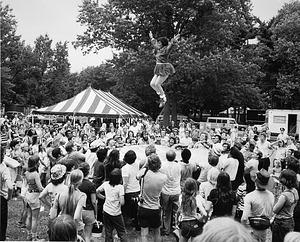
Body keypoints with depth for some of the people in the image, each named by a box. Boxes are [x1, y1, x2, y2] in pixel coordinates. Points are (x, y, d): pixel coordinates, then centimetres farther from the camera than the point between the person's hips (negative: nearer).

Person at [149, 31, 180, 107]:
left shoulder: (166, 49, -10)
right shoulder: (158, 49, 13)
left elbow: (170, 45, -30)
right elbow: (154, 43, 31)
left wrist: (173, 41, -48)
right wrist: (151, 38, 45)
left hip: (165, 69, -9)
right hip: (159, 69, 9)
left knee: (157, 84, -12)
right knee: (152, 84, 4)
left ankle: (163, 98, 5)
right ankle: (162, 96, 16)